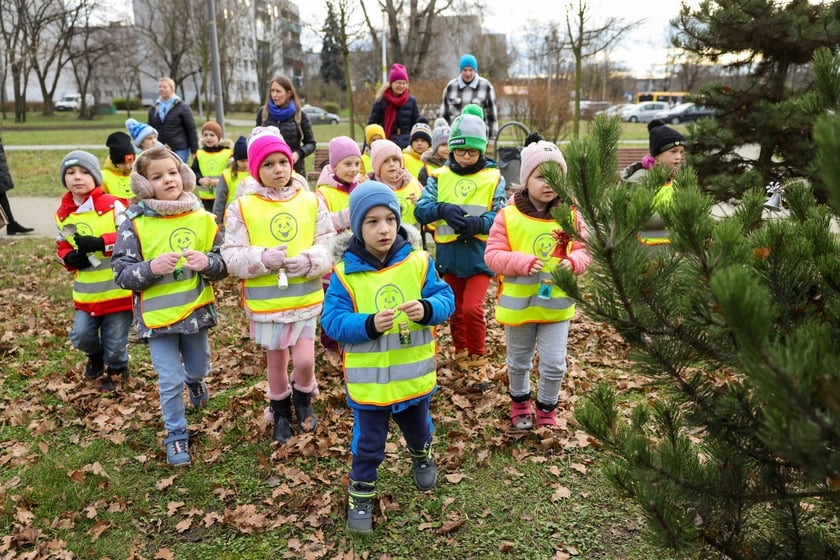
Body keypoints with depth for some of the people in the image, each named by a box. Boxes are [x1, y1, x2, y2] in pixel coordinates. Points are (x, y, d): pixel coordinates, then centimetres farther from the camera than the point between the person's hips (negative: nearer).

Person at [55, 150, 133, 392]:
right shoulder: (62, 214, 5)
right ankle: (96, 356, 36)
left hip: (118, 287, -4)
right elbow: (62, 246, 16)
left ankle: (117, 370, 36)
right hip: (86, 290, 4)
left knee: (115, 340, 6)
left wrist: (99, 243, -26)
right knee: (80, 335, 1)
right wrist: (70, 258, -7)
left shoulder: (112, 206, -11)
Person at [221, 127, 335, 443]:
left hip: (306, 296, 1)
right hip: (266, 300, 0)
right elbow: (231, 257, -7)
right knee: (276, 361, 15)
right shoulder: (242, 207, -7)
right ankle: (280, 411, 40)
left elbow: (330, 245, -1)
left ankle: (303, 399, 33)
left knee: (305, 361, -1)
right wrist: (262, 259, -24)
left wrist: (311, 260, -20)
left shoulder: (311, 201, -2)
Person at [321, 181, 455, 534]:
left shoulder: (419, 262, -9)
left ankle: (421, 456, 60)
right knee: (368, 442, 13)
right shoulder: (345, 272, -13)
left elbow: (446, 299, -9)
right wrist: (369, 325, -32)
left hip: (414, 374, 2)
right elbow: (332, 321, -16)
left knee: (418, 427, 28)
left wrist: (427, 309, -32)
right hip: (368, 379, -2)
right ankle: (361, 493, 36)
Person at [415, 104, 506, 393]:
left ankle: (477, 361, 8)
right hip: (449, 254, 3)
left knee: (472, 308, -14)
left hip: (480, 254, -3)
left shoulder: (493, 178, -3)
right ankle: (461, 354, 39)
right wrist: (442, 209, -28)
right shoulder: (439, 176, 2)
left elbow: (501, 216, -10)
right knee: (456, 310, 16)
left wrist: (478, 223, -29)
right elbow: (420, 209, -8)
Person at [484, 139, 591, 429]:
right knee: (518, 362, 18)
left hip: (557, 304, 1)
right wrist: (523, 262, -26)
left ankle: (547, 409, 31)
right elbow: (493, 255, -12)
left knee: (554, 364, 6)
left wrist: (573, 262, -21)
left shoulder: (570, 215, -4)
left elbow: (584, 252, 0)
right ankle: (519, 402, 44)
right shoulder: (508, 215, -11)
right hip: (518, 304, -1)